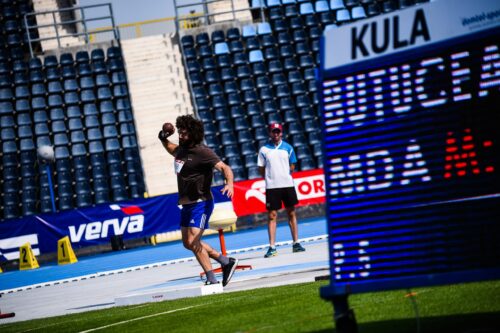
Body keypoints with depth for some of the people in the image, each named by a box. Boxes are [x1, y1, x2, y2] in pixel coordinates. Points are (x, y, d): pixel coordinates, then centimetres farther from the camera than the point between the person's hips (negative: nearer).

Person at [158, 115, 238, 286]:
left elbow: (224, 167, -25)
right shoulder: (181, 150, 8)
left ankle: (212, 280, -7)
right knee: (188, 243, 13)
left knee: (193, 242, -16)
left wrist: (229, 184, -44)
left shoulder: (202, 152, -17)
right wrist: (163, 139, 14)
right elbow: (173, 150, 34)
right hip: (186, 203, 10)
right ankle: (226, 261, 23)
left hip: (200, 203, -10)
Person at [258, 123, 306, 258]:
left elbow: (292, 166, 11)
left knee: (291, 213, 7)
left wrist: (284, 176, 3)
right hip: (271, 186, -2)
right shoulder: (264, 149, 2)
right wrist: (271, 178, 0)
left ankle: (296, 243, 14)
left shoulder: (287, 148, 6)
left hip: (287, 184, 2)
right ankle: (272, 247, -2)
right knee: (272, 215, -2)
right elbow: (261, 169, 6)